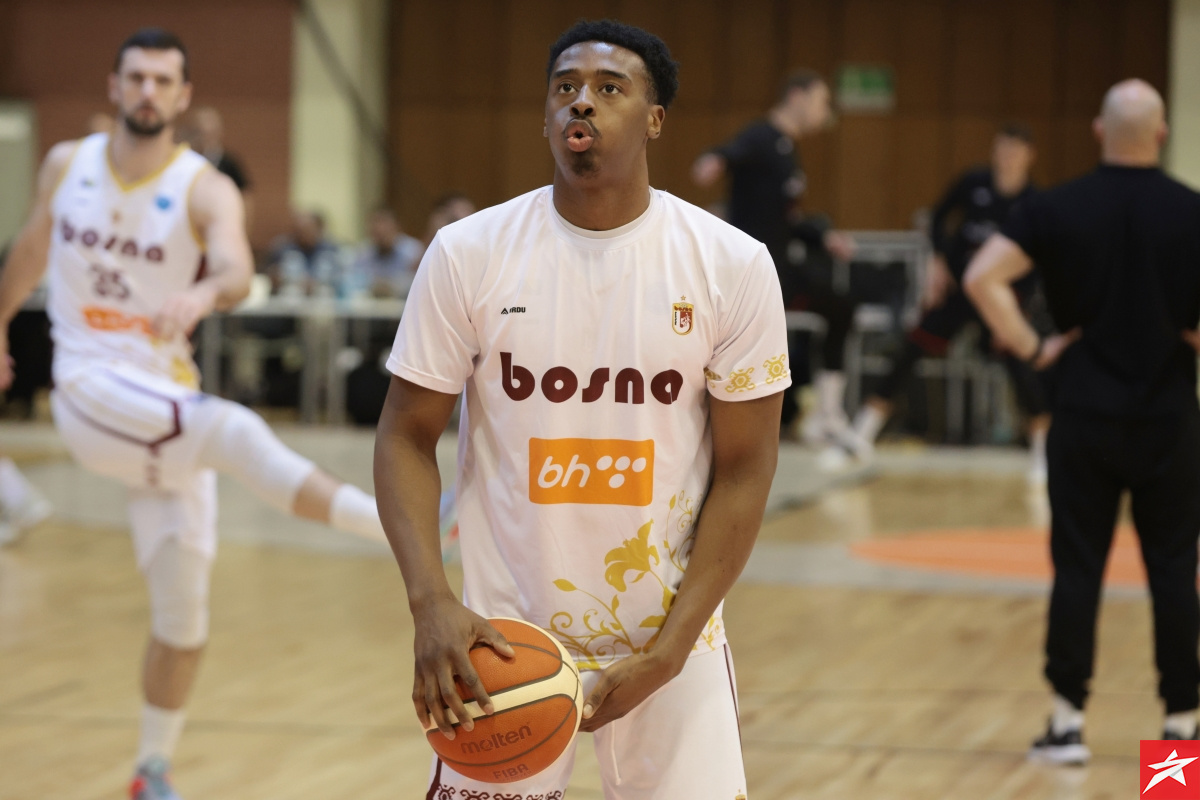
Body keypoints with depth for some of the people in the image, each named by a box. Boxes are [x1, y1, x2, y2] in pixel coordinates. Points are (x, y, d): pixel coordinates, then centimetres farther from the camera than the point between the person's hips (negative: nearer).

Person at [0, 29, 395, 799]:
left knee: (184, 619, 2)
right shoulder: (67, 164, 2)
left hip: (167, 402, 2)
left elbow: (237, 271, -29)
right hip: (92, 389, -1)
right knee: (232, 429, -33)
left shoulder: (206, 189, -7)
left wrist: (204, 293, -52)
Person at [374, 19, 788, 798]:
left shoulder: (732, 265, -6)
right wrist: (431, 603, -15)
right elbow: (406, 438, 0)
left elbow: (744, 471, -3)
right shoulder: (468, 253, -5)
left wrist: (665, 653, -10)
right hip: (505, 639, 0)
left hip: (669, 633, 0)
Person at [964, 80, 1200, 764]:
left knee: (1078, 567, 4)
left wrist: (1029, 347, -4)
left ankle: (1068, 722, 4)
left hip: (1086, 417, 1)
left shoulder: (1058, 209, -3)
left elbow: (983, 279, -11)